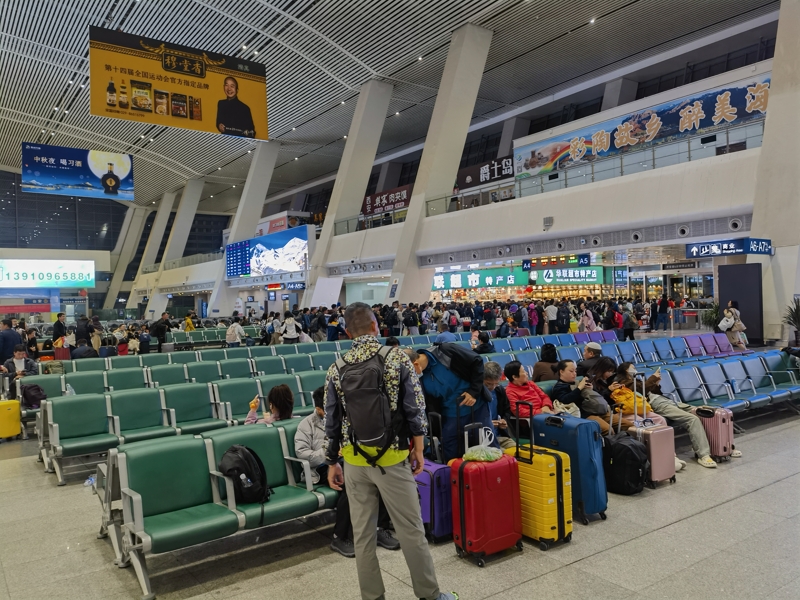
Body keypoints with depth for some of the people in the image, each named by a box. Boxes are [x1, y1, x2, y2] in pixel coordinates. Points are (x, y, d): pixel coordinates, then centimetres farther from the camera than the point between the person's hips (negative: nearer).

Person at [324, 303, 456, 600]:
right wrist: (418, 450, 2)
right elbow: (415, 410, -8)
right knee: (410, 529, 9)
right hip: (391, 458, -3)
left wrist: (332, 463, 12)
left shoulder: (337, 369, -1)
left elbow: (331, 422, 3)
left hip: (355, 461, 3)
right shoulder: (398, 359, -10)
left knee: (362, 533, 12)